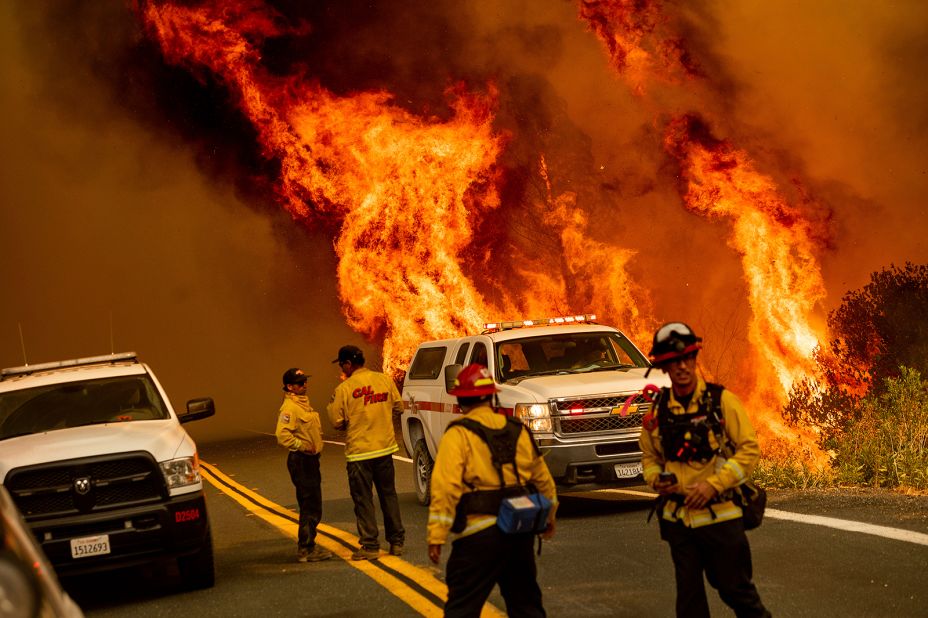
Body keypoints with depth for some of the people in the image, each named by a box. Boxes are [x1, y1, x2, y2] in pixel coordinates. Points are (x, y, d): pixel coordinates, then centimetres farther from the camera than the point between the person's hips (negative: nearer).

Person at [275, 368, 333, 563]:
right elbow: (283, 436, -28)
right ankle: (305, 550, -5)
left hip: (310, 459, 10)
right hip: (301, 460, -10)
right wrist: (303, 446, -22)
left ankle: (307, 545, 26)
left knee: (312, 505, 16)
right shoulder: (289, 408, -17)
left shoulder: (303, 403, 16)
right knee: (310, 506, -9)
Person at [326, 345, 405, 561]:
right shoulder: (385, 380, 0)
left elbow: (337, 422, -9)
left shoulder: (344, 389, -13)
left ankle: (370, 546, 3)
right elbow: (399, 407, 9)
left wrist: (331, 405, 9)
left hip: (359, 452, -4)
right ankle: (396, 542, 19)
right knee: (388, 495, 16)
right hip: (385, 447, 4)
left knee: (363, 499, 4)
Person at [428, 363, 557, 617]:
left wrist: (437, 535, -17)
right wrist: (549, 515, 33)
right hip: (521, 533, 6)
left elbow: (446, 488, -18)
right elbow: (542, 477, 18)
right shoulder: (518, 430, 9)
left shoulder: (458, 435, -8)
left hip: (479, 534, -6)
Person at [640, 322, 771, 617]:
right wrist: (657, 480, -4)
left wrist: (713, 484, -17)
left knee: (735, 588, 3)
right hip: (677, 518, 4)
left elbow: (750, 449, -8)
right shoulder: (658, 410, 5)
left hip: (720, 516, -3)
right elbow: (649, 456, 18)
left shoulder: (722, 401, -6)